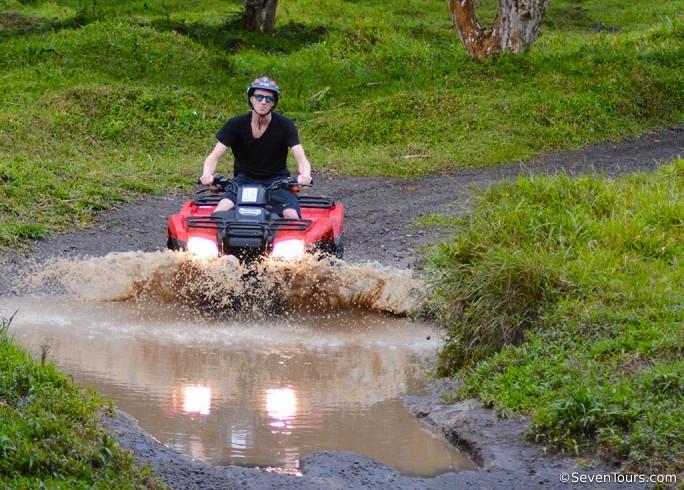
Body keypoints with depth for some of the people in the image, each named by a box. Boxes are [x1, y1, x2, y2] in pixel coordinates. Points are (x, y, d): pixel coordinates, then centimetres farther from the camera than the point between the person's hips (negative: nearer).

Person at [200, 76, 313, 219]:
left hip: (276, 181, -1)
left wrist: (305, 175, -39)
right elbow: (214, 156, -7)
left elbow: (301, 158, -15)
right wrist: (207, 174, -31)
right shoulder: (236, 125, -4)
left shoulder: (285, 126, -7)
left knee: (291, 215, -28)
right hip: (245, 180, 1)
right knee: (220, 212, -27)